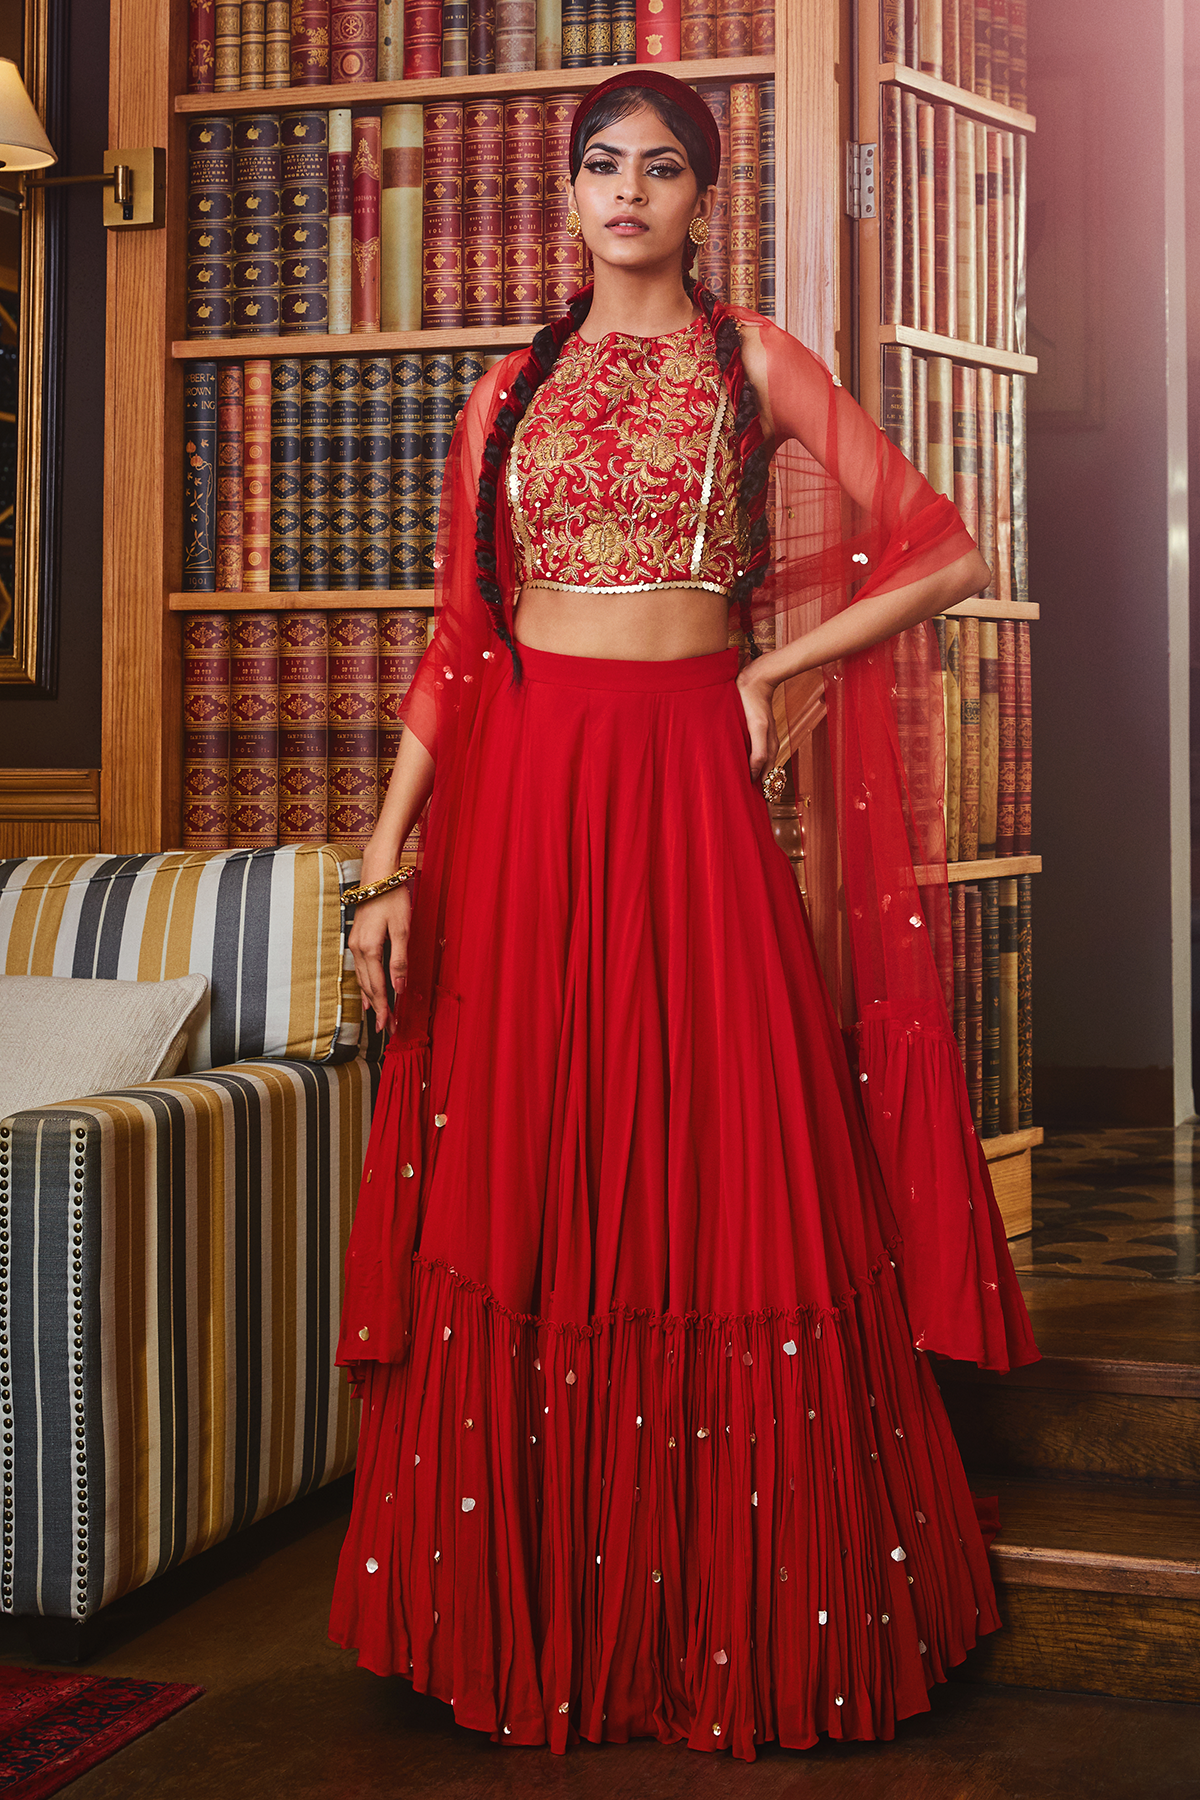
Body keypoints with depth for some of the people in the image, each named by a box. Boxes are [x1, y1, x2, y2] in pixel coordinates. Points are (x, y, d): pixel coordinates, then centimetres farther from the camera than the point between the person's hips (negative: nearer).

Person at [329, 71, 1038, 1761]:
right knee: (524, 1180, 3)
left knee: (715, 1173, -2)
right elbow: (457, 641, 9)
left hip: (684, 781, -2)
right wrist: (390, 861, 2)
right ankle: (529, 1605, 15)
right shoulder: (509, 392, 14)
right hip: (519, 792, 3)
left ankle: (729, 1615, 11)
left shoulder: (753, 360, 7)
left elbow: (943, 554, 4)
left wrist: (771, 669, -1)